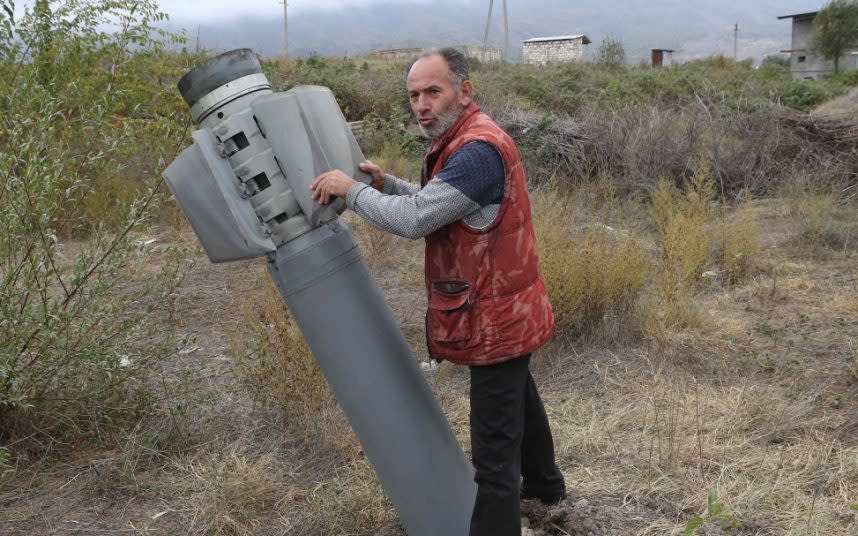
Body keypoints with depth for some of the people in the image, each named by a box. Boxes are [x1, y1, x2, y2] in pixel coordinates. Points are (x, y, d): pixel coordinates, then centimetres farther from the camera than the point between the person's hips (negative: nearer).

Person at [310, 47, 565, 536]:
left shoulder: (478, 150, -25)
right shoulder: (462, 139, 10)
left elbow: (414, 220, -29)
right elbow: (435, 203, 19)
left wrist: (352, 190, -15)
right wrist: (386, 183, 5)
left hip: (495, 317, -11)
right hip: (506, 307, 11)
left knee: (494, 445, -4)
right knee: (519, 399, 30)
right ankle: (544, 484, 54)